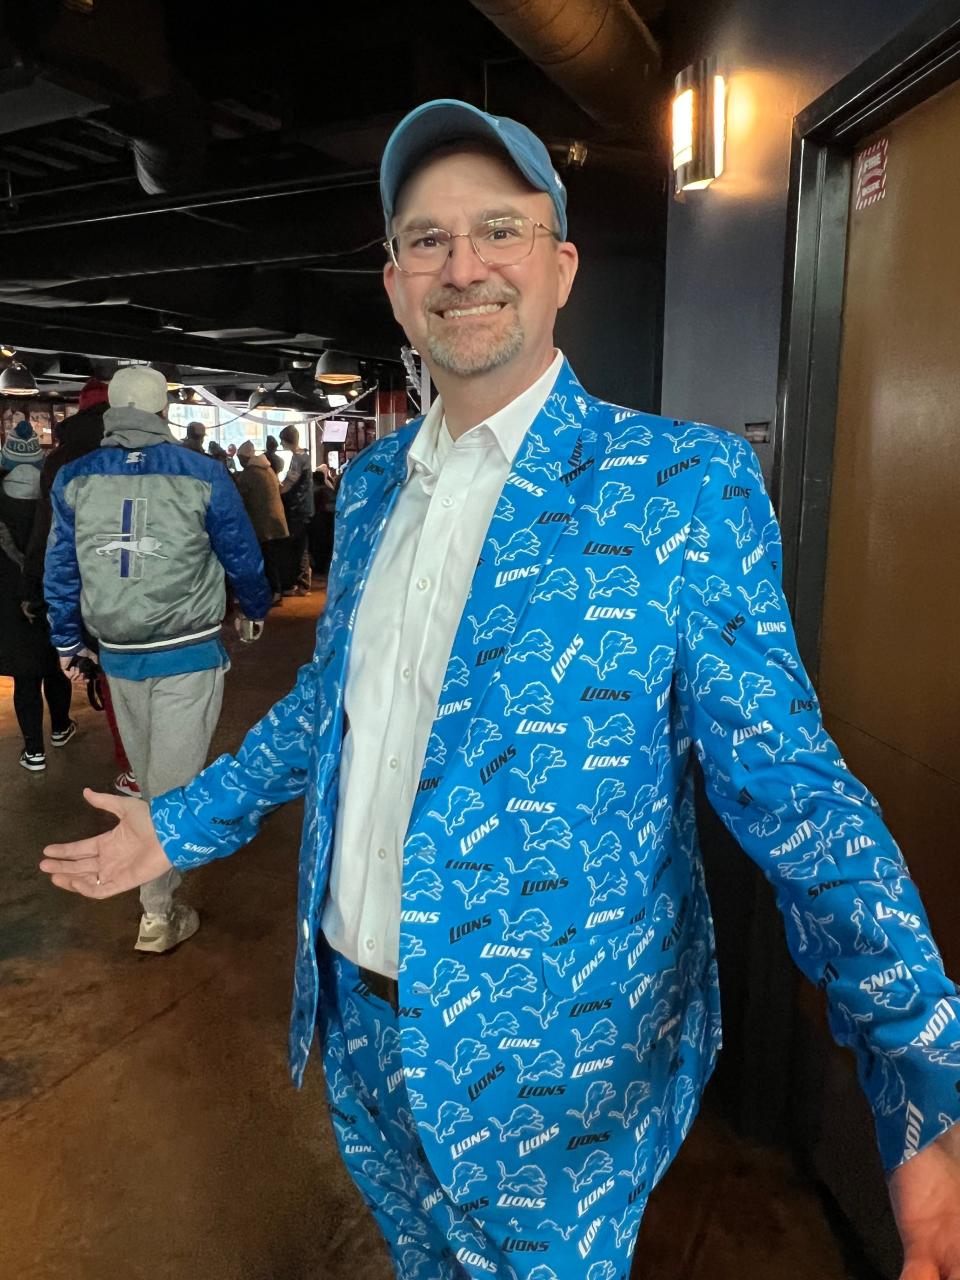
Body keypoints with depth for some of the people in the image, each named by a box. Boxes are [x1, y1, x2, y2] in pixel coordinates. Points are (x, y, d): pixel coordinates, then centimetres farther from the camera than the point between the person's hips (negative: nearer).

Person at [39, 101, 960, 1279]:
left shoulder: (685, 484, -16)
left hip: (552, 1056, -5)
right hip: (358, 1012, 6)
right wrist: (182, 825, 15)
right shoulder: (371, 482, 2)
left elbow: (780, 777, -17)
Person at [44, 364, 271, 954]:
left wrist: (68, 641, 19)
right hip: (188, 652, -4)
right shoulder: (202, 474, -9)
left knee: (150, 774, 22)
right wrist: (258, 608, 20)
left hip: (118, 654, 4)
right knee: (173, 777, 3)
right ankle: (158, 912, 10)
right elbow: (243, 558, 0)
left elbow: (61, 569, 7)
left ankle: (163, 861, 46)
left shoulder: (74, 478, 1)